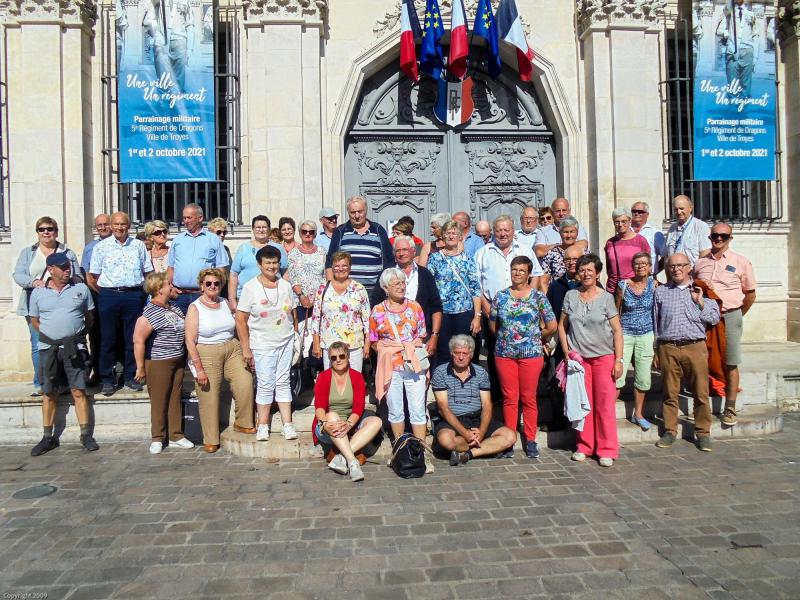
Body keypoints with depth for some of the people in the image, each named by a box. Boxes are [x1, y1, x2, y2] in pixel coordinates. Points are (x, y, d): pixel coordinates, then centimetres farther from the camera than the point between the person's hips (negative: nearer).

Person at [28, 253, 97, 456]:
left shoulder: (81, 289, 4)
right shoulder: (38, 293, 5)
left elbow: (89, 317, 10)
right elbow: (34, 321, 13)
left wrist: (77, 333, 2)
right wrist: (50, 335, 3)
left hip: (75, 348, -1)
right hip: (48, 349, 1)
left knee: (79, 392, -1)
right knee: (49, 394, 7)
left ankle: (86, 435, 6)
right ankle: (48, 438, 17)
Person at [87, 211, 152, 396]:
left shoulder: (139, 245, 9)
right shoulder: (101, 247, 5)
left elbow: (148, 272, 12)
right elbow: (93, 277, 7)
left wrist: (140, 291, 6)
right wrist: (104, 293, 2)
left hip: (134, 296, 1)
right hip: (109, 296, -1)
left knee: (133, 338, 5)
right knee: (108, 339, 2)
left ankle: (131, 377, 16)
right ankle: (107, 380, 11)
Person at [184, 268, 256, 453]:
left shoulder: (226, 303, 8)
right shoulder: (195, 308, -5)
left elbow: (236, 327, 15)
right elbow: (190, 341, -10)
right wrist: (199, 369, -15)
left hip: (232, 350, 4)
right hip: (206, 355, -4)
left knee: (245, 384, -10)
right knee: (209, 399, -1)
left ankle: (242, 423, 10)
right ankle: (211, 440, 13)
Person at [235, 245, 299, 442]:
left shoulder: (285, 286, 5)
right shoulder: (251, 288, -7)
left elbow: (293, 312, 15)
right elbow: (241, 319, -7)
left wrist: (295, 336, 11)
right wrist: (246, 349, -9)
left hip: (286, 342, 4)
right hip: (263, 345, -3)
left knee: (283, 382, 7)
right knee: (265, 385, -1)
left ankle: (287, 424, 11)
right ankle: (263, 426, 12)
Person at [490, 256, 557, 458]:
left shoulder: (538, 297, 1)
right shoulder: (500, 296, 6)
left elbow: (552, 327, 3)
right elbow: (492, 325, 14)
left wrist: (534, 338, 10)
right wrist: (505, 338, 10)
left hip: (531, 354, -1)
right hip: (504, 354, 2)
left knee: (529, 398, 4)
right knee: (509, 398, 6)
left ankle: (530, 440, 17)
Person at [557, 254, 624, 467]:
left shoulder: (606, 297, -1)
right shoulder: (570, 296, 5)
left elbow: (617, 331, -1)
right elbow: (562, 326, 11)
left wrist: (619, 359, -7)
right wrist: (567, 352, 2)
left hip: (604, 356, -2)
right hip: (578, 357, 2)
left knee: (605, 403, -2)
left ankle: (607, 450, 8)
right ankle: (584, 445, 19)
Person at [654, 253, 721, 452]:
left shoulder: (700, 290, 11)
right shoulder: (661, 292, 12)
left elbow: (714, 318, 7)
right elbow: (655, 323, 13)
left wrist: (700, 302, -6)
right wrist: (655, 350, 11)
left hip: (696, 347, 0)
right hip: (668, 348, 0)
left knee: (701, 393, 1)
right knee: (670, 393, 5)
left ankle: (703, 433, 13)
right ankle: (670, 432, 16)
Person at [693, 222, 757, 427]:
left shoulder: (741, 262, 3)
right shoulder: (700, 263, 9)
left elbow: (750, 295, 8)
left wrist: (736, 316, 8)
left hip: (730, 317, -2)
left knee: (730, 364, 0)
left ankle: (729, 409, 9)